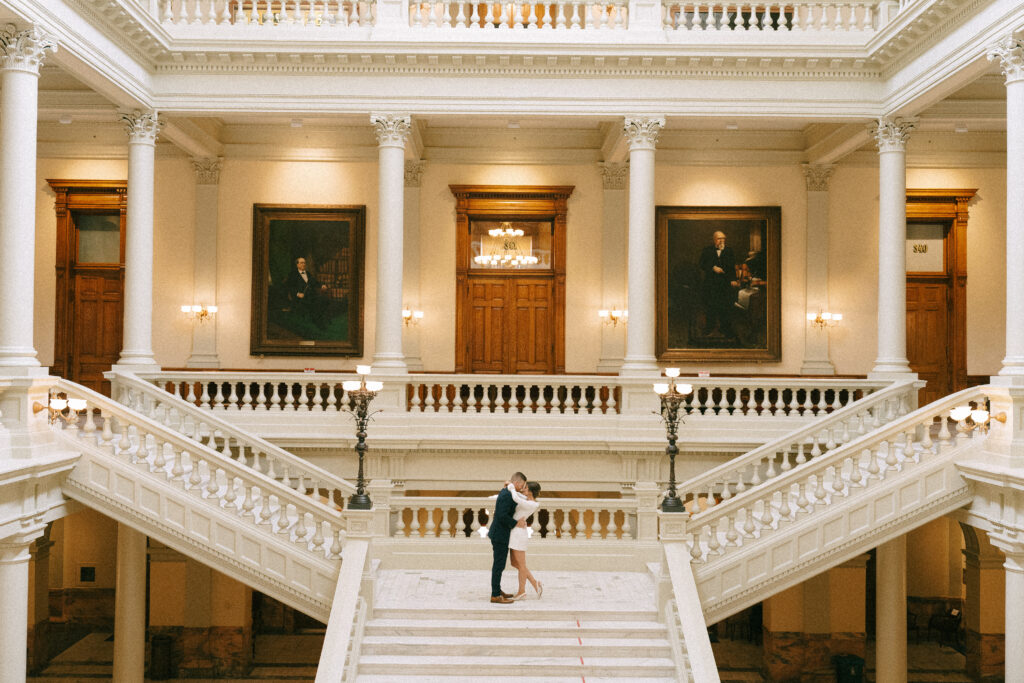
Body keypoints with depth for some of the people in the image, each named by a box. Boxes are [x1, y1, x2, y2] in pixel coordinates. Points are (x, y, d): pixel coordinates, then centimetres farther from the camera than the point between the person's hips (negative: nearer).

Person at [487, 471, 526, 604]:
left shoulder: (505, 492, 10)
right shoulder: (506, 495, -22)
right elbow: (502, 516, -29)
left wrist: (520, 492, 9)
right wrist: (516, 524, -17)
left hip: (499, 534, 10)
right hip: (500, 535, -10)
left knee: (499, 564, 17)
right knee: (499, 565, -5)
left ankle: (497, 591, 25)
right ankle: (495, 595, 0)